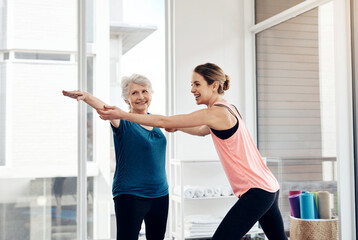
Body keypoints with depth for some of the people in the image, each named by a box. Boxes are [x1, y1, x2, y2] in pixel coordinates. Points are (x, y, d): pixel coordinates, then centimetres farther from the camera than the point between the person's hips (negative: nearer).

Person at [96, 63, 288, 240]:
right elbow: (203, 131, 32)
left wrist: (122, 114, -12)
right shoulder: (227, 109, 13)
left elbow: (164, 121, -16)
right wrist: (177, 127, 20)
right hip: (269, 188, 10)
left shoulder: (217, 113, -16)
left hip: (256, 191, -10)